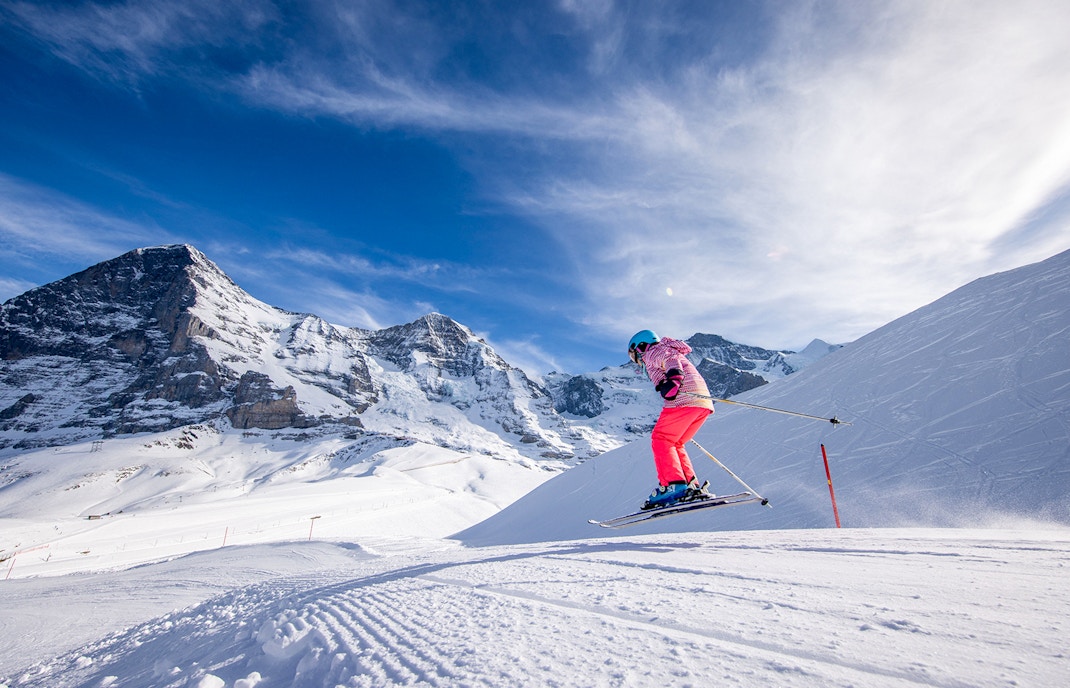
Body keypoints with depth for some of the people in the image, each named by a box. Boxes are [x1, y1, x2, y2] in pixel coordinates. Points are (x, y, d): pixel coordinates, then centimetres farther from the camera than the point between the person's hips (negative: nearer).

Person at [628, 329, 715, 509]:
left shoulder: (652, 351, 9)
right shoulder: (667, 350, 36)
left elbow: (670, 359, -12)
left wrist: (673, 376, -30)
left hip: (685, 398, -9)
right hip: (703, 402, 9)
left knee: (661, 440, -8)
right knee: (674, 444, 13)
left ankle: (673, 486, -20)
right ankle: (692, 486, 3)